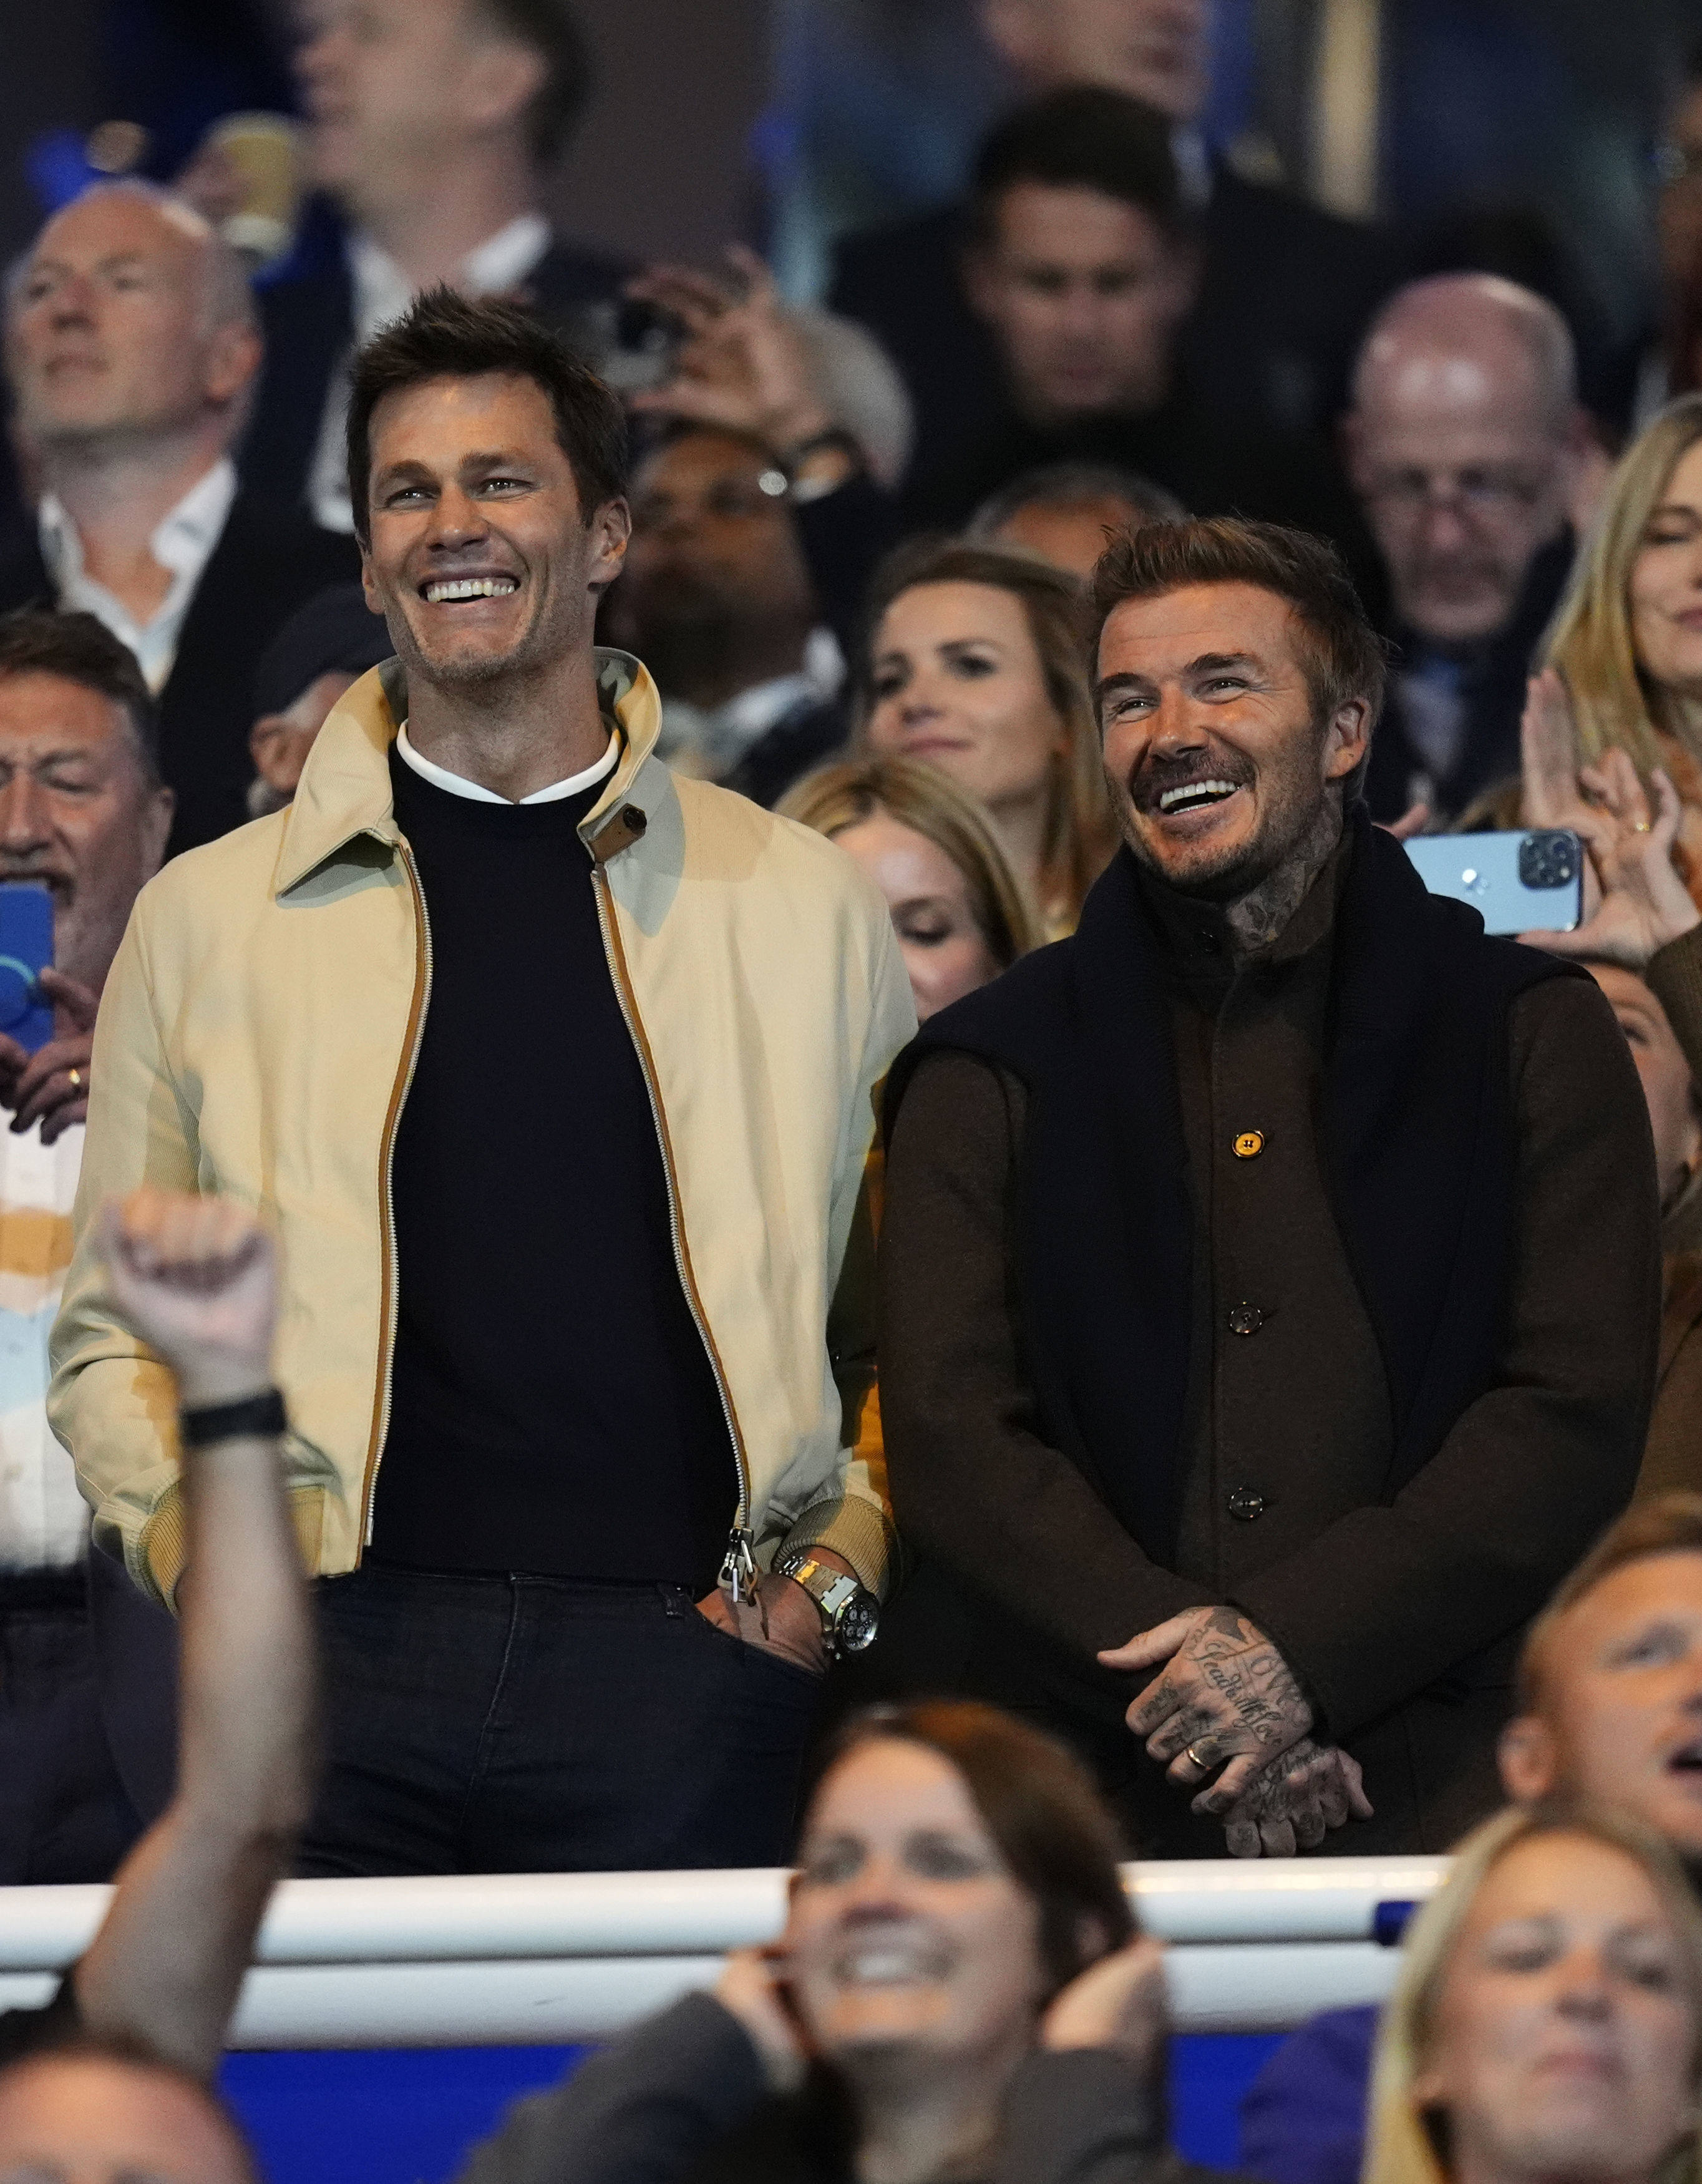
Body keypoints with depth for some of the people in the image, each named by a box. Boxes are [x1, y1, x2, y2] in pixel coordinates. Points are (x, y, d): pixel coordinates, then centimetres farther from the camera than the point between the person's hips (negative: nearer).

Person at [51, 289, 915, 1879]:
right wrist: (196, 1552, 0)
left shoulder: (804, 907, 13)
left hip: (672, 1671, 0)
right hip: (328, 1658, 0)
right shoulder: (209, 918, 13)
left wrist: (836, 1570, 1)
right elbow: (115, 1330, 16)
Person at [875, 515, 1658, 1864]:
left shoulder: (1530, 1032, 10)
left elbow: (1579, 1412, 0)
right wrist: (1178, 1675, -14)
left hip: (1434, 1777, -1)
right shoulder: (987, 1077, 13)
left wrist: (1302, 1648, -14)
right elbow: (949, 1437, 2)